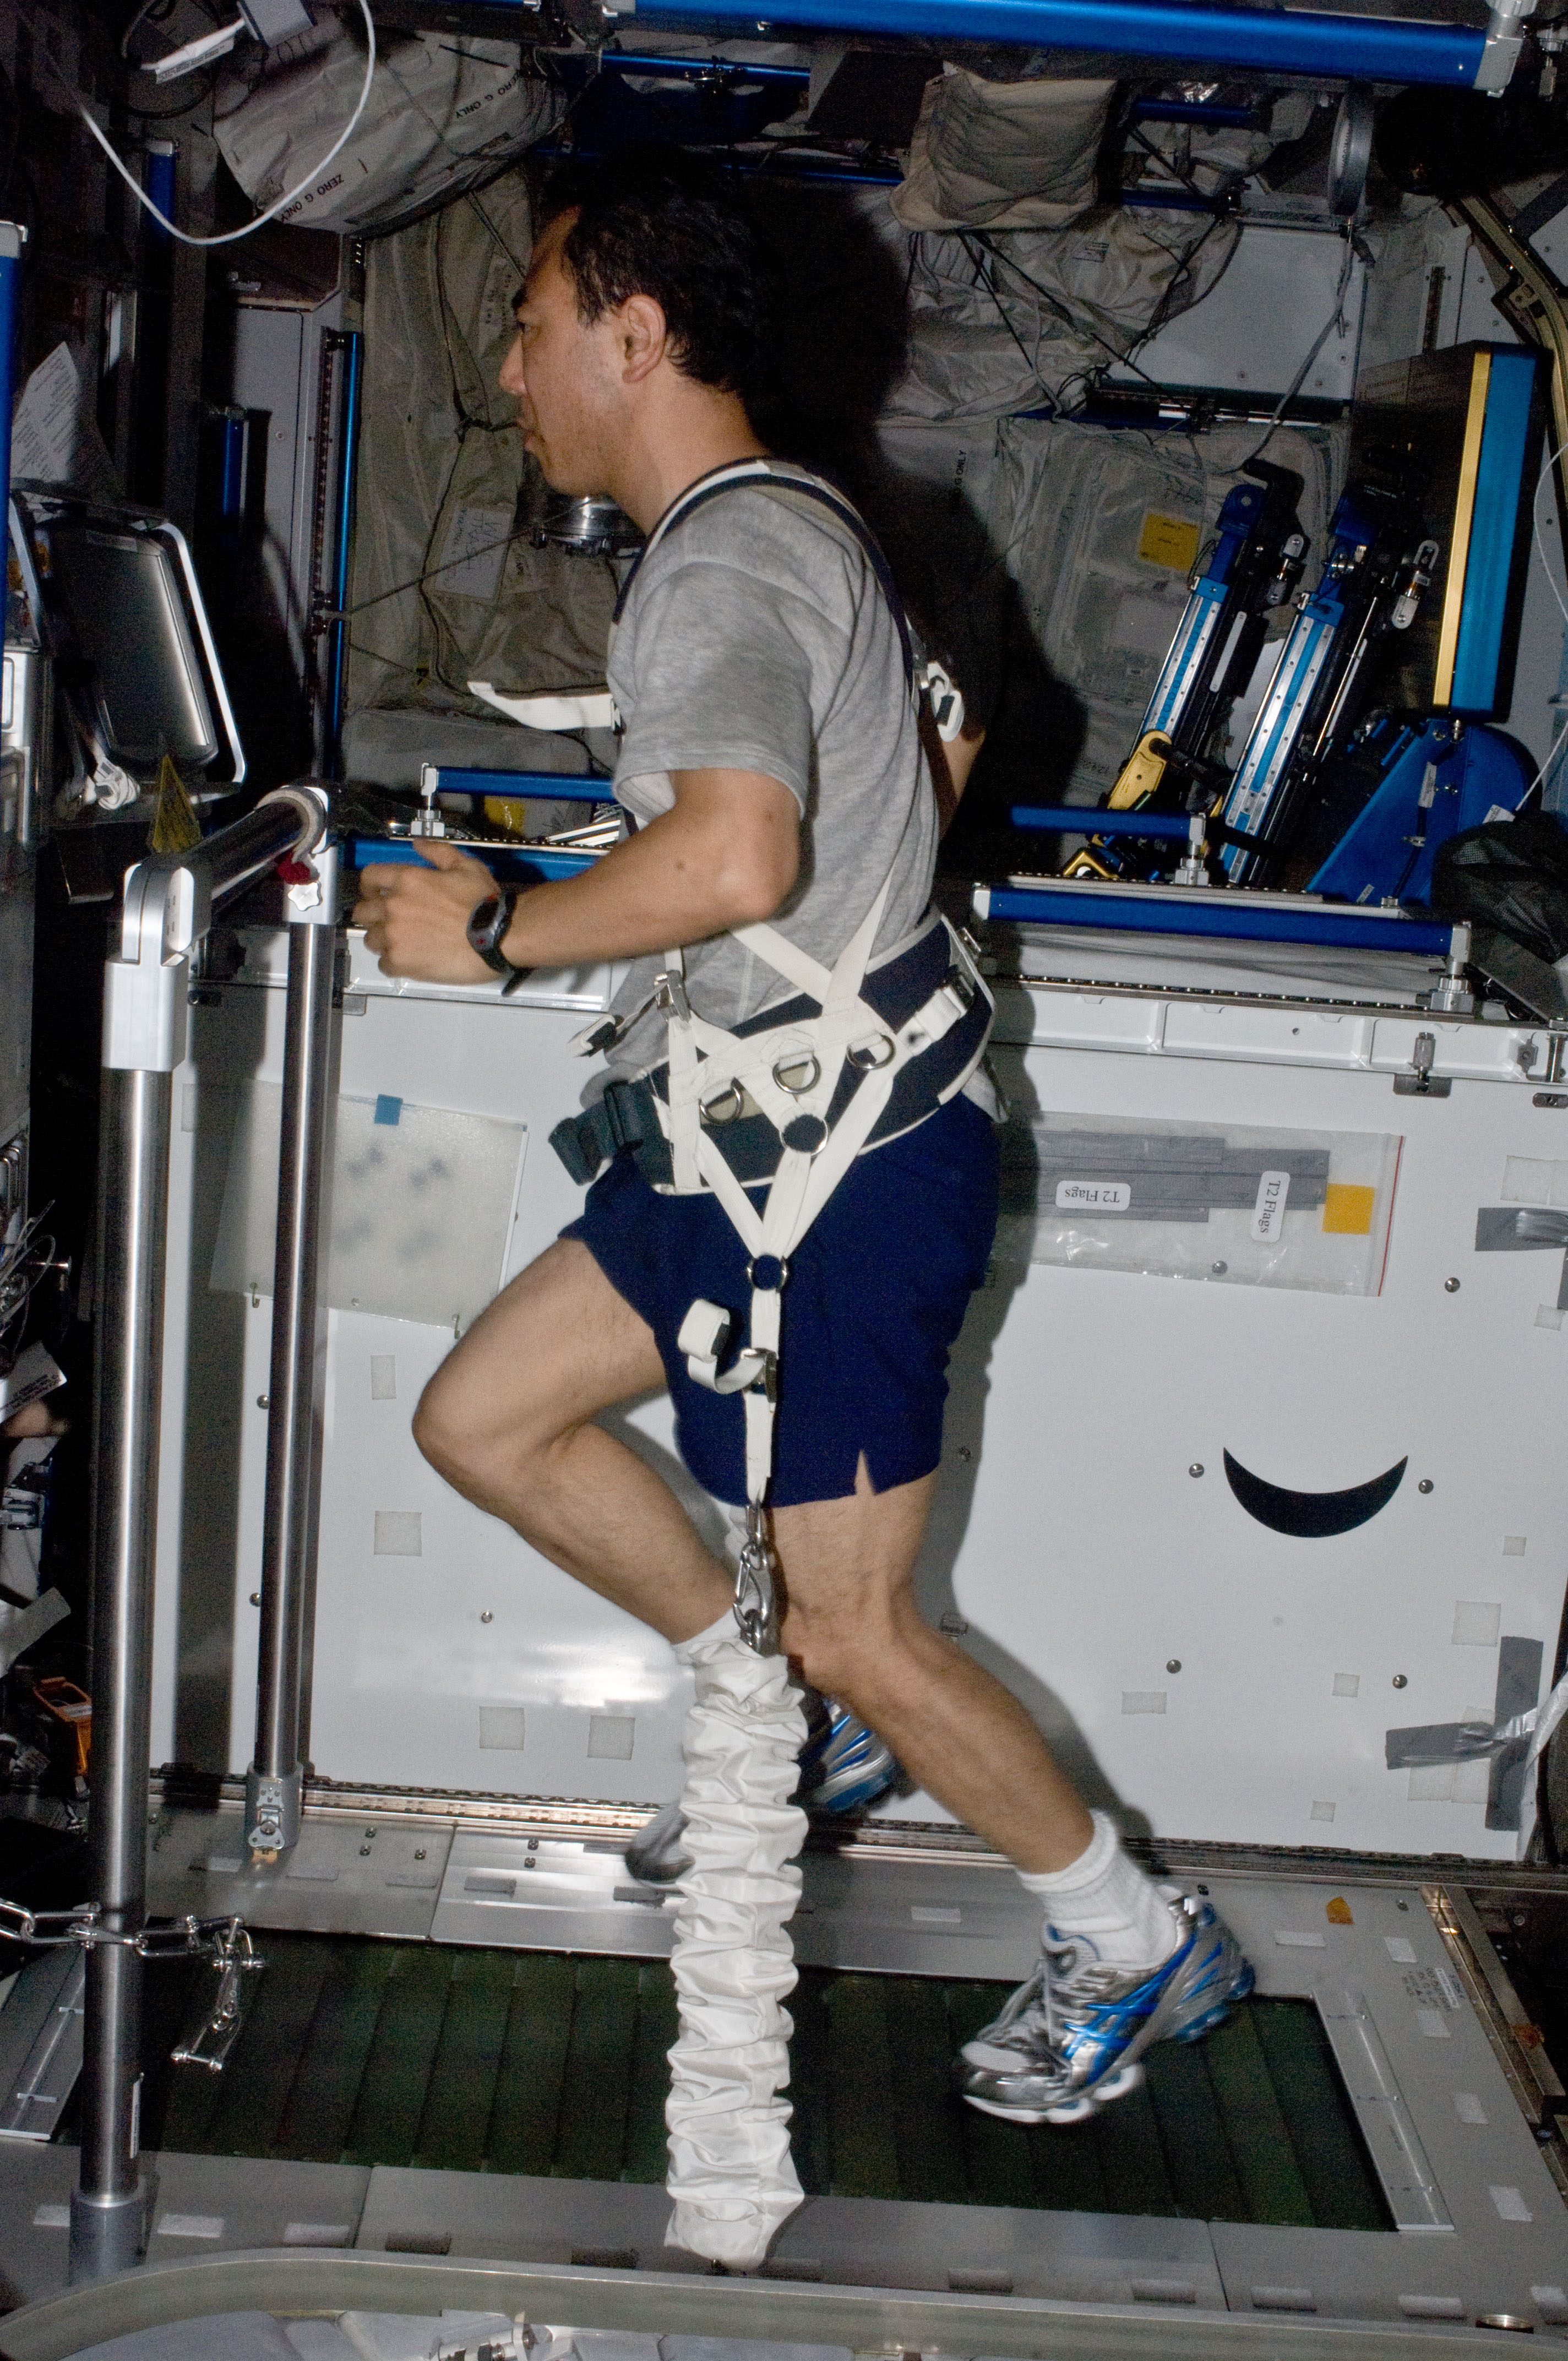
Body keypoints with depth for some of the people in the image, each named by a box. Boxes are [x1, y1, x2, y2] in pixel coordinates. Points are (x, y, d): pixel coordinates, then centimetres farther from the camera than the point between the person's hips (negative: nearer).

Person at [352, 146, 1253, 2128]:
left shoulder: (721, 561, -19)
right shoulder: (791, 521, 15)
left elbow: (736, 858, -35)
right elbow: (935, 753, 28)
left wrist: (494, 931, -20)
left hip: (839, 1169, -10)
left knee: (857, 1632, 0)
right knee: (480, 1418, 14)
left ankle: (1142, 1948, 18)